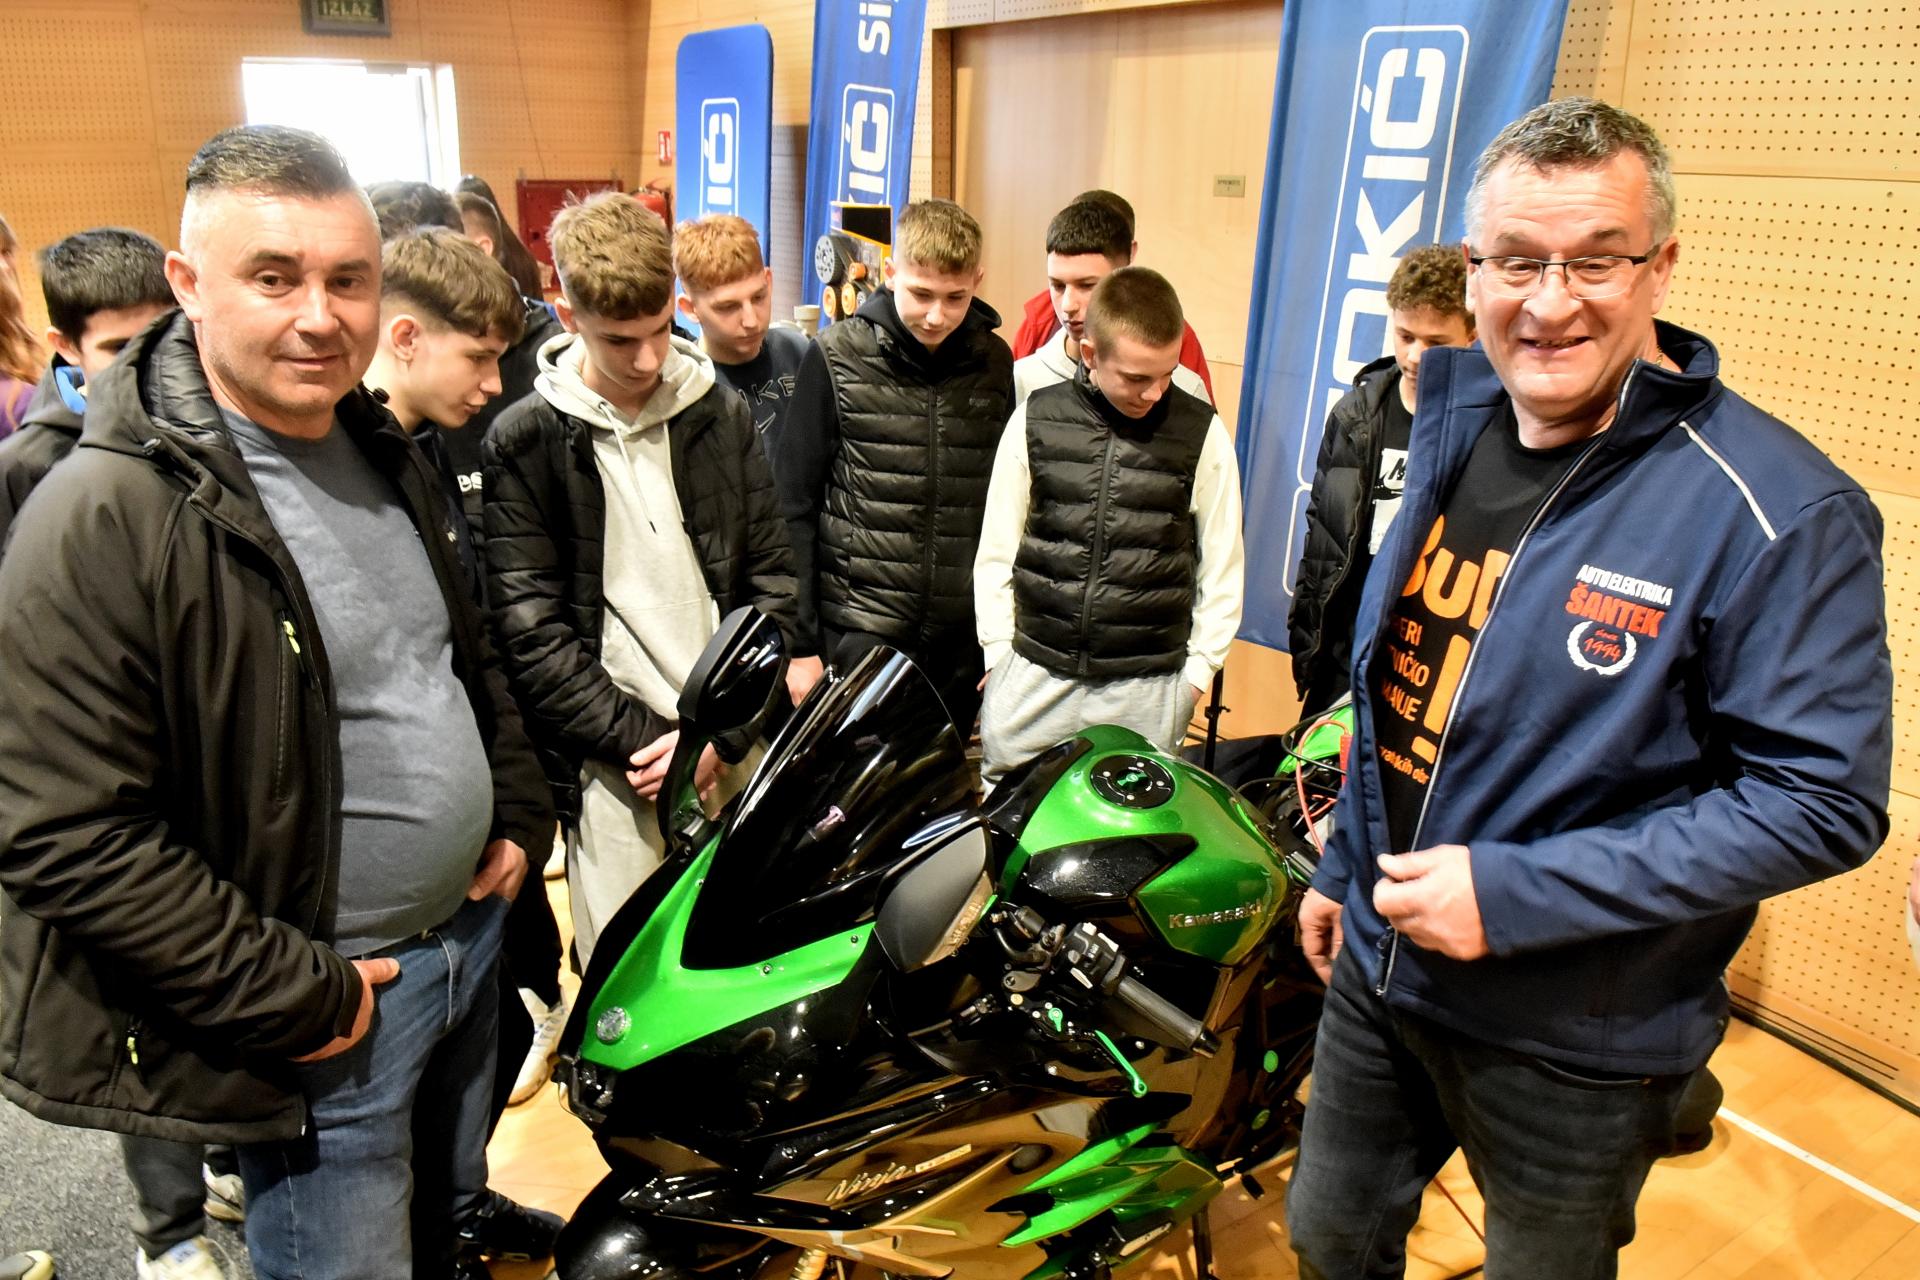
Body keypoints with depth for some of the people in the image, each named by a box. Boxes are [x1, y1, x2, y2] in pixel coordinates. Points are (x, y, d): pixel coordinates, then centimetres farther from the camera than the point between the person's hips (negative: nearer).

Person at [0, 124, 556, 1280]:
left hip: (472, 932, 7)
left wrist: (517, 813, 8)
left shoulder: (387, 451, 4)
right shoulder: (102, 523, -21)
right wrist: (288, 997, -19)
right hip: (323, 1004, -7)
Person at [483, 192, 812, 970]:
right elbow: (531, 632, -6)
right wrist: (645, 736, -10)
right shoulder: (525, 443, -2)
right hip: (615, 766, -2)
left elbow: (768, 569, 8)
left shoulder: (721, 414, 7)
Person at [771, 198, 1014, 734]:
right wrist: (800, 640, -7)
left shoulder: (995, 362, 3)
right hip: (861, 629, -3)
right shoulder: (836, 358, -6)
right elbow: (795, 505, -4)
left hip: (964, 633, 3)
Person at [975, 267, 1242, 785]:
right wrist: (999, 651, 6)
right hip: (1033, 677, 2)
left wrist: (1197, 670, 3)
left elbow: (1222, 566, 6)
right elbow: (997, 548, 8)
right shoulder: (1035, 419, 1)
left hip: (1147, 688, -1)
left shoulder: (1203, 433, -2)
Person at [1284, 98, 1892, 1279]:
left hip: (1575, 1042, -5)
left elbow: (1825, 799, -21)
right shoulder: (1455, 425, 0)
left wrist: (1517, 895, -26)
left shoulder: (1776, 512, -21)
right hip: (1377, 967, 6)